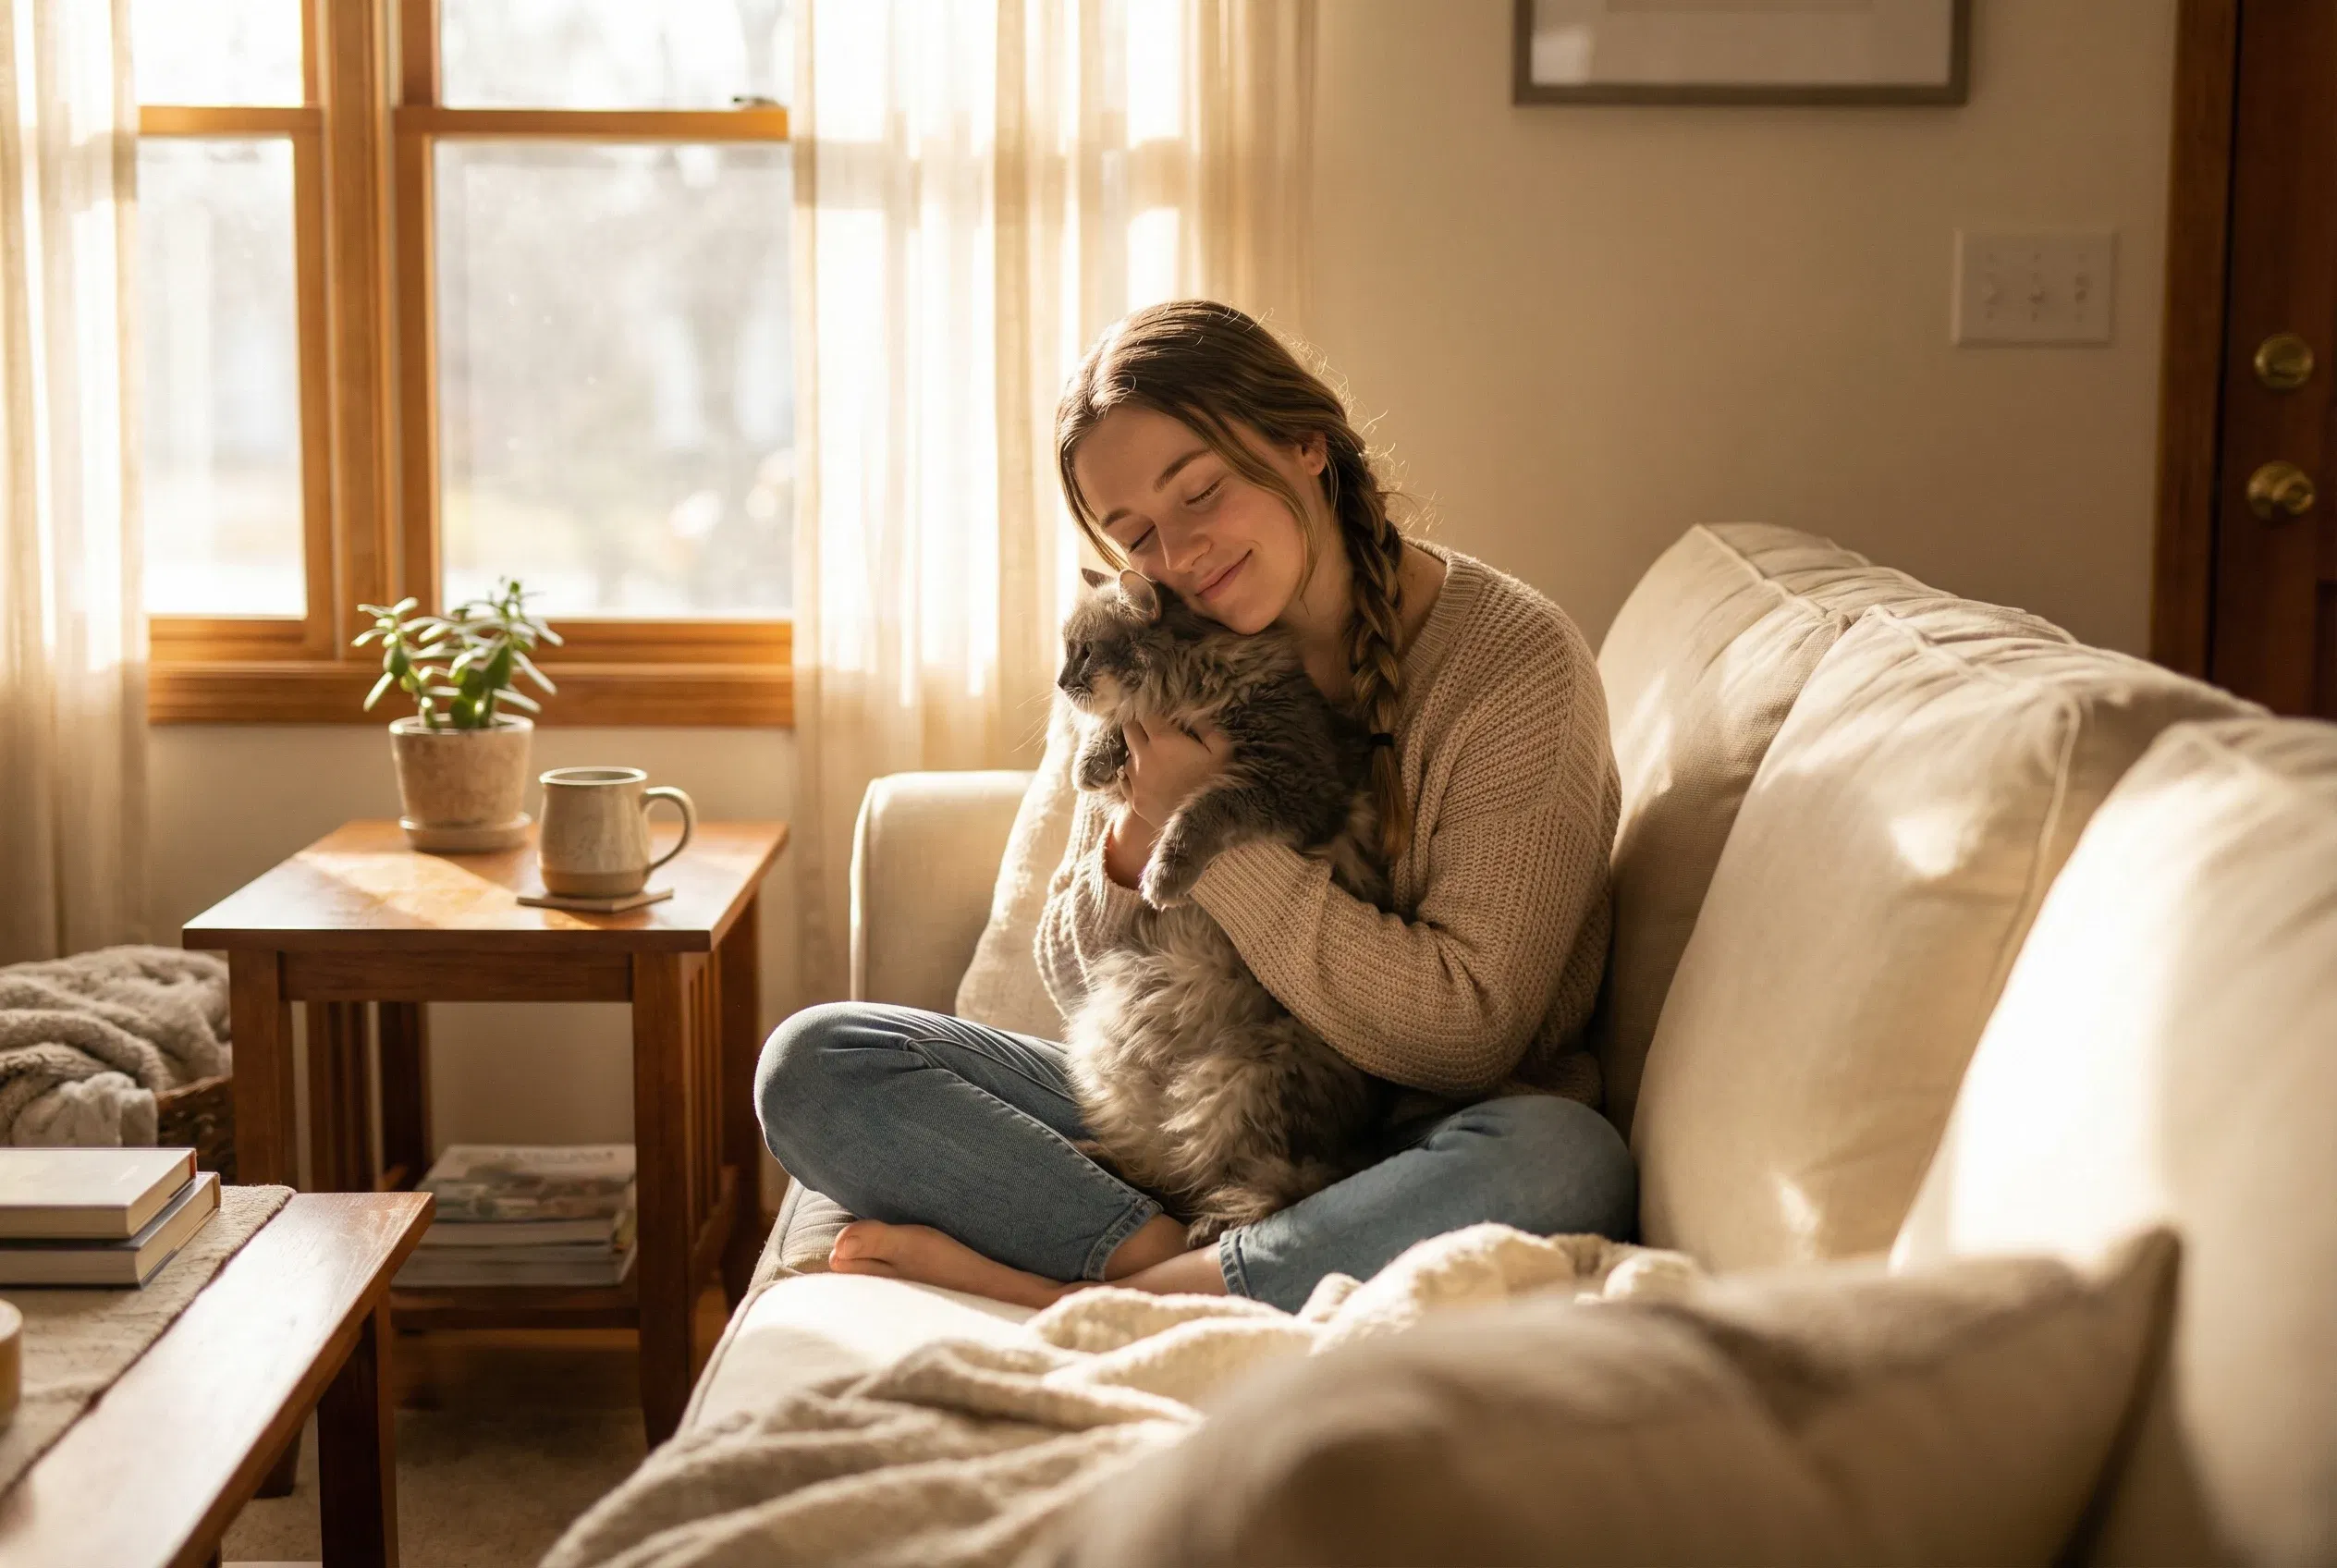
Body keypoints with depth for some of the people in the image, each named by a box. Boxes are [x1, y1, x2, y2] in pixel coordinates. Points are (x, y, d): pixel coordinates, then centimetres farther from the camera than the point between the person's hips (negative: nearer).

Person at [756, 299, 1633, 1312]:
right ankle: (1159, 1255, -24)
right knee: (810, 1062, -8)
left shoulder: (1514, 662, -12)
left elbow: (1464, 1035, -17)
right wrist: (1137, 831, -14)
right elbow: (1080, 987, 9)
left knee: (1564, 1162, -40)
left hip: (1405, 1140, -4)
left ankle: (1067, 1300, -28)